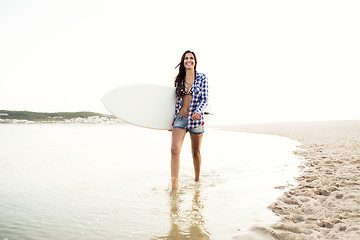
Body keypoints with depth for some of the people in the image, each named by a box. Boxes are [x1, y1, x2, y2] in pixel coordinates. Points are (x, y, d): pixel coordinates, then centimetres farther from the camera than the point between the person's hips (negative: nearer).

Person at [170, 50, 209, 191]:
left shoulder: (202, 78, -1)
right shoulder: (179, 79, 8)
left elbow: (205, 99, -8)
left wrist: (198, 111, -26)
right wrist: (173, 116, 22)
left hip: (195, 119, -1)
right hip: (180, 118, 2)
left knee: (196, 152, 12)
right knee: (175, 149, -16)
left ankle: (197, 179, 34)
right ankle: (174, 186, -13)